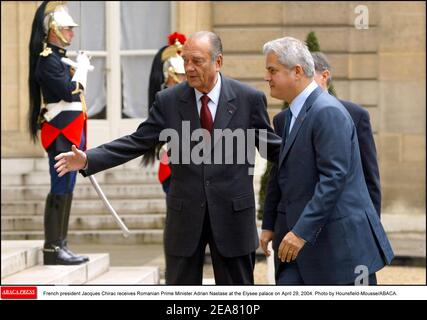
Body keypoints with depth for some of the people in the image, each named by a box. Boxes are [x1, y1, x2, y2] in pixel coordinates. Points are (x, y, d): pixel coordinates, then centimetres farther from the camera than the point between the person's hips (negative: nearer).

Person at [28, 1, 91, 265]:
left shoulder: (61, 57, 17)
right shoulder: (48, 59, -13)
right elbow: (69, 92, -22)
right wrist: (82, 67, -9)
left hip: (71, 132, 10)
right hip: (61, 132, -10)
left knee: (66, 189, 11)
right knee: (61, 189, -9)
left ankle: (60, 245, 16)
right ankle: (53, 249, -6)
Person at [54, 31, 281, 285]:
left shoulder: (249, 99, -4)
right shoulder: (169, 100, 0)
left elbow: (271, 146, 4)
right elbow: (137, 142, 0)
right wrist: (88, 160, -10)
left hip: (233, 216, -1)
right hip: (184, 216, 1)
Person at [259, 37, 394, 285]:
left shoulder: (328, 112, -16)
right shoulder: (284, 119, 15)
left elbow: (334, 177, -23)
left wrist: (302, 231, -25)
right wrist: (269, 225, 20)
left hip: (340, 243, -9)